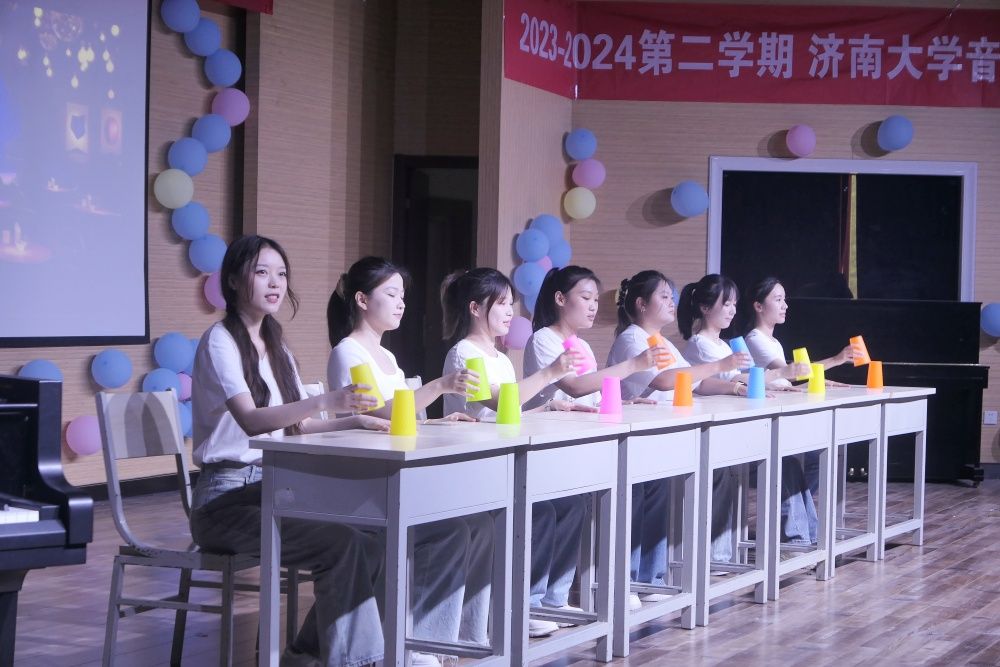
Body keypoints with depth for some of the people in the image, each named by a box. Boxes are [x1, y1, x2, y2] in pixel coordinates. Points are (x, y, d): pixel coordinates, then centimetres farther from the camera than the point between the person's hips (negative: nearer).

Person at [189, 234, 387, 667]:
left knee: (367, 545, -12)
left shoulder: (275, 346, 15)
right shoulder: (220, 341, -10)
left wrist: (355, 421, 0)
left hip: (270, 489, 8)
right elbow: (250, 420, -26)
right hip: (226, 498, -8)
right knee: (344, 547, -24)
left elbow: (296, 425, 18)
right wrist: (326, 401, -39)